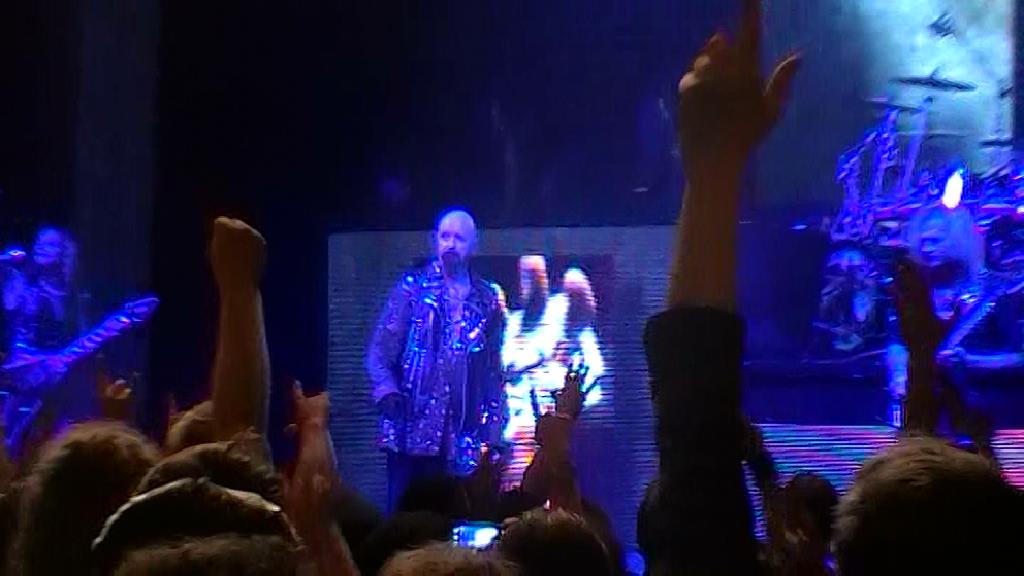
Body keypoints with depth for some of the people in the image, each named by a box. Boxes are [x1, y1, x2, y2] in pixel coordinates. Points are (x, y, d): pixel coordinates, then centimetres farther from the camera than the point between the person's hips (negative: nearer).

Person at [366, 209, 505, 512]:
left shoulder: (487, 300, 10)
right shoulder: (412, 287, 3)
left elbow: (493, 369, 14)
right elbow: (379, 350, 1)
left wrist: (493, 429, 9)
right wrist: (387, 391, -16)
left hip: (461, 437, 2)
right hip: (411, 428, -2)